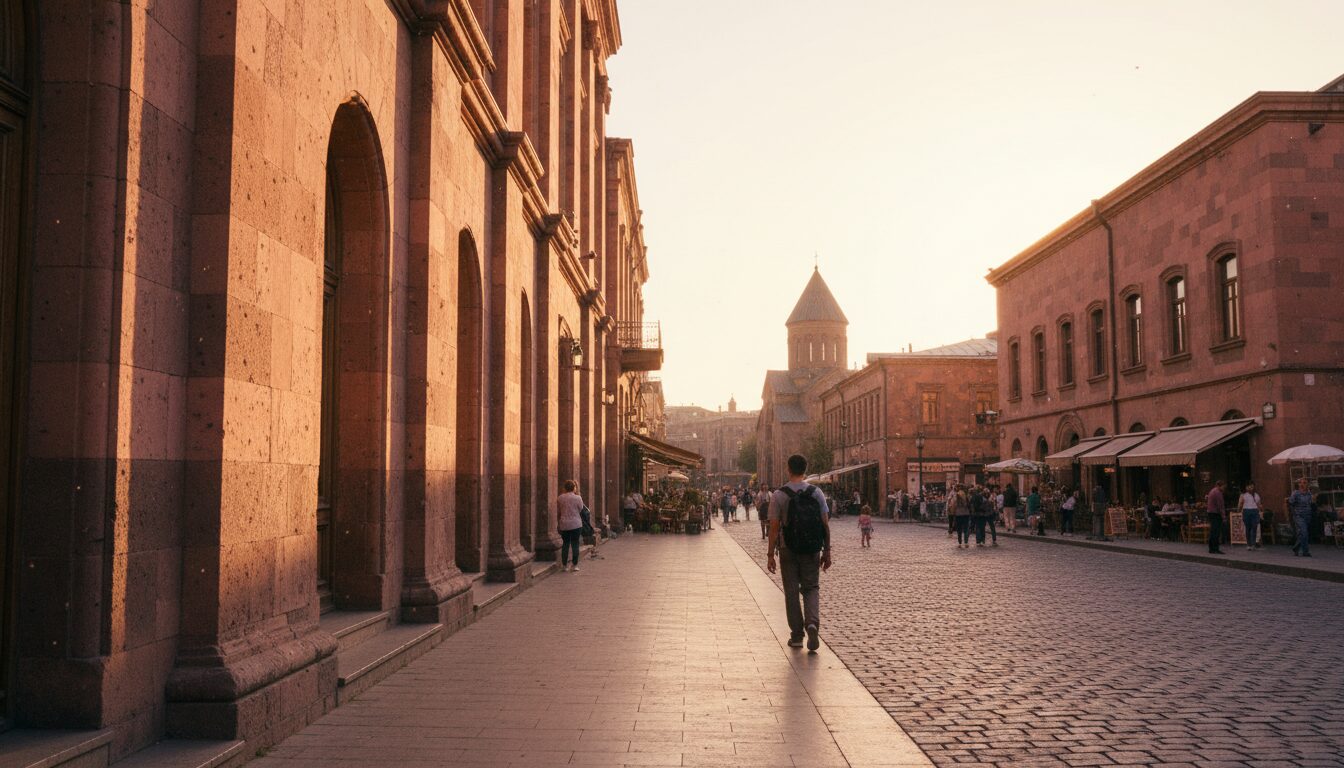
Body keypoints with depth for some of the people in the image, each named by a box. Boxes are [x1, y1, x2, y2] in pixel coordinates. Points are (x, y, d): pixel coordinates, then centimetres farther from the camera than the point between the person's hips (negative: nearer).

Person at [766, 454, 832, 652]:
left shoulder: (779, 495, -8)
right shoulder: (816, 493, -1)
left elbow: (774, 527, -9)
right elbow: (825, 524, -1)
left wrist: (770, 554, -3)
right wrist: (827, 551, 7)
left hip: (788, 550, -1)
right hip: (811, 550, 1)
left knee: (792, 592, 9)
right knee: (811, 588, 12)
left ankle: (797, 635, 12)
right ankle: (813, 623, -12)